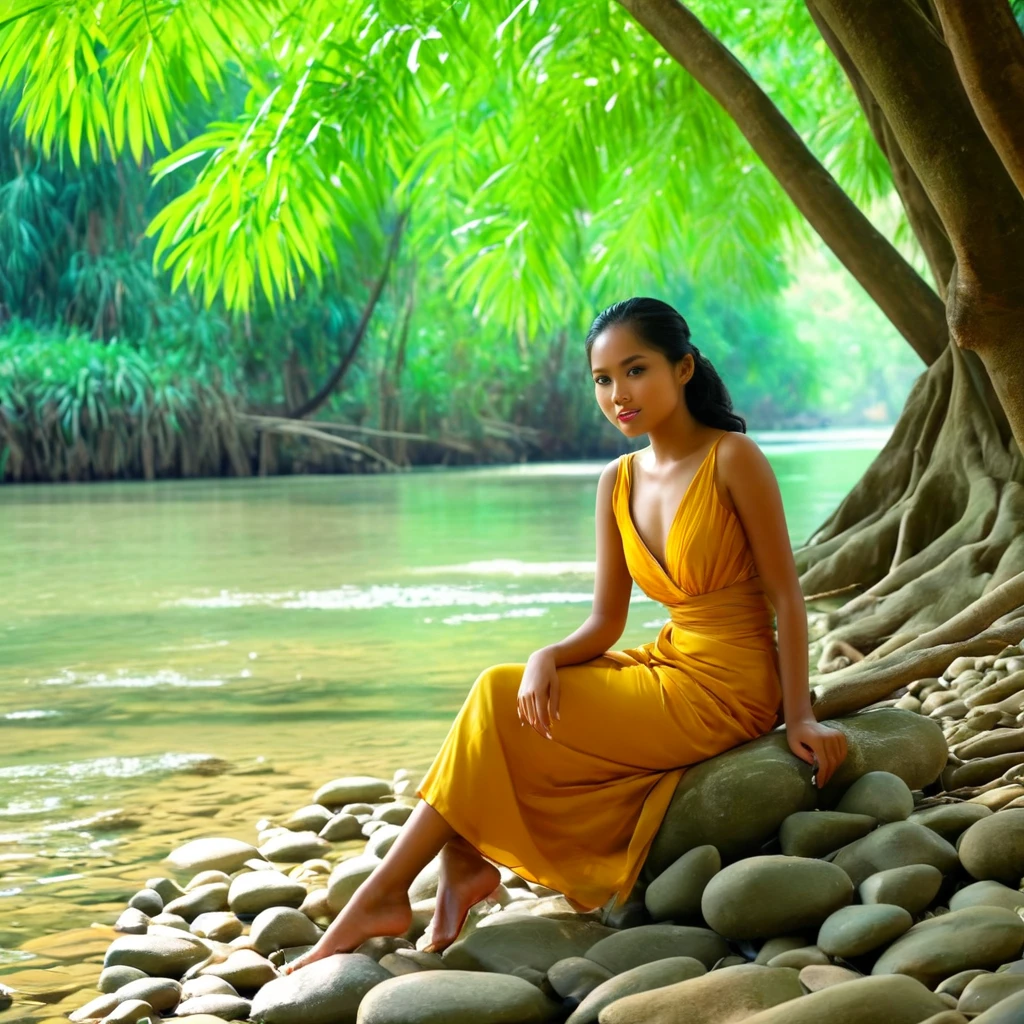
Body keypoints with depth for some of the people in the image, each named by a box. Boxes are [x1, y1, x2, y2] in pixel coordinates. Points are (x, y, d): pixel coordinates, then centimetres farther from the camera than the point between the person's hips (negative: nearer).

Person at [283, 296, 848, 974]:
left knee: (501, 703, -14)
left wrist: (800, 716, -16)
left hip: (724, 689, -7)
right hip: (670, 663, 7)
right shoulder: (619, 483, 8)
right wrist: (548, 659, -17)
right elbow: (605, 624, 5)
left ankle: (385, 893, -11)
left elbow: (786, 594, -9)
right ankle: (464, 860, -15)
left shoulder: (733, 459, -11)